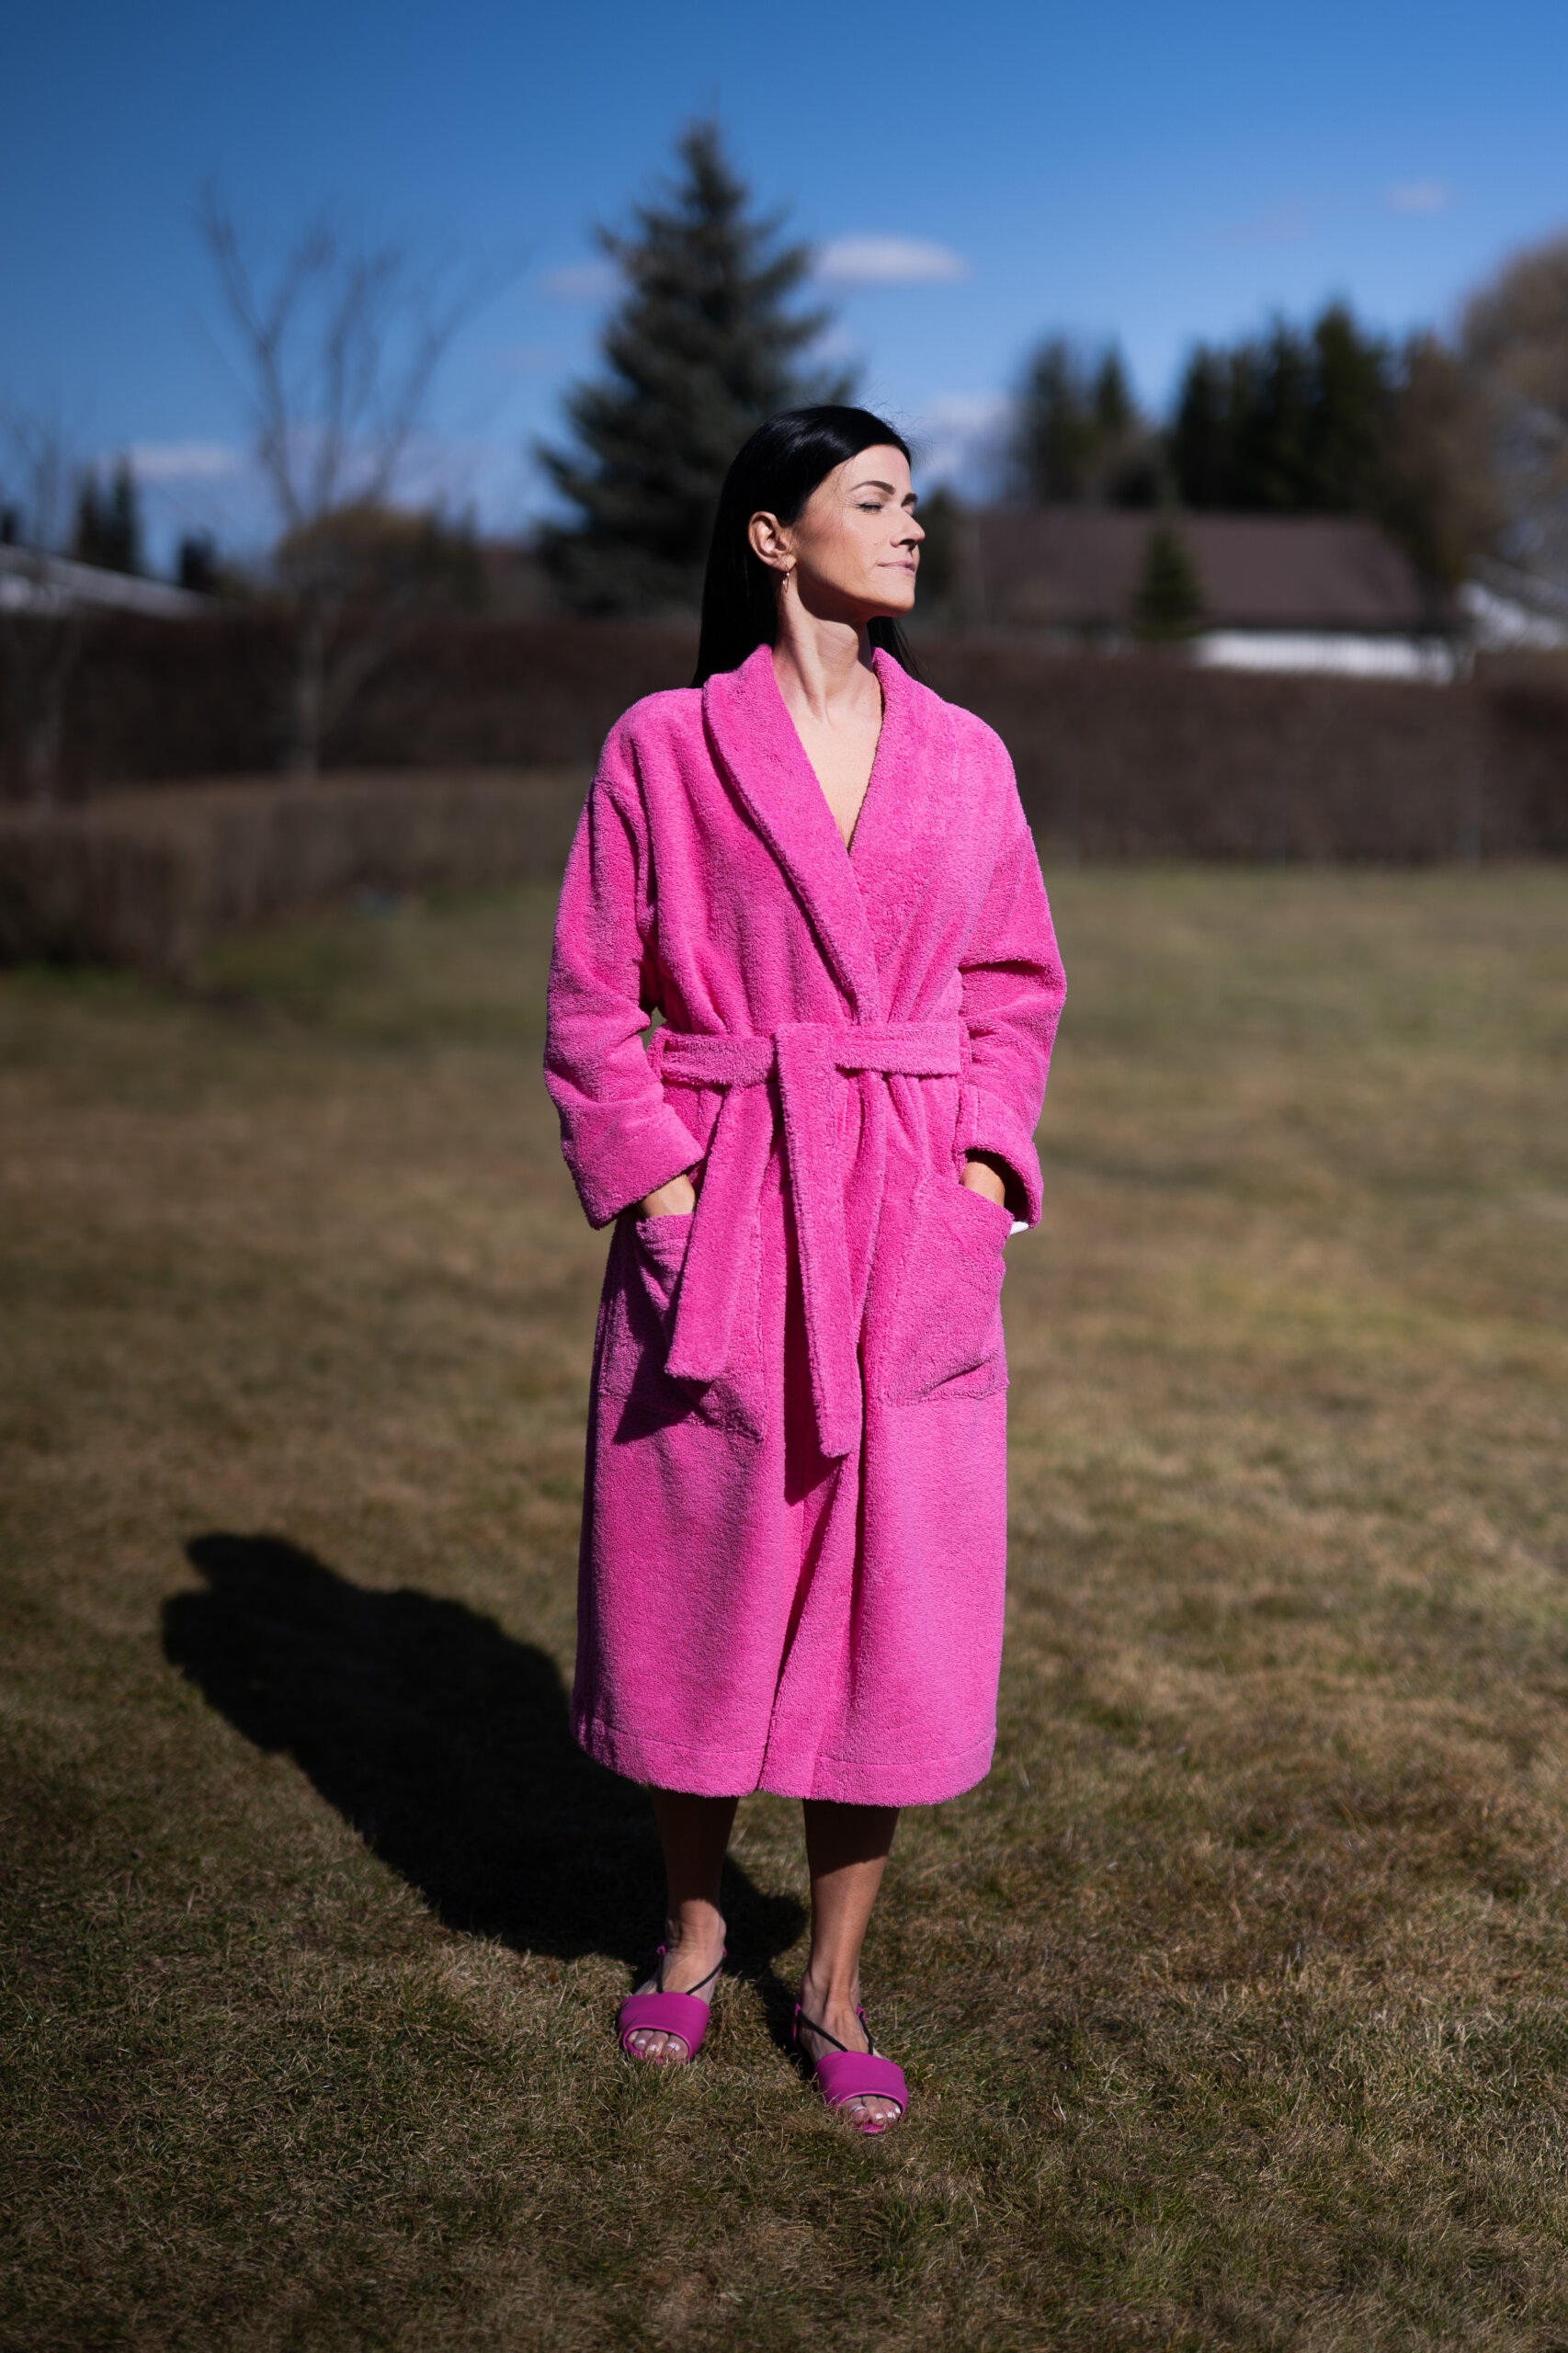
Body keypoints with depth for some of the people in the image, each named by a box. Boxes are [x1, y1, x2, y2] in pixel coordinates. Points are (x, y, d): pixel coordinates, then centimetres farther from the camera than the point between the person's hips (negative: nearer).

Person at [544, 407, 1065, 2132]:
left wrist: (981, 1168, 1)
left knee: (893, 1610, 5)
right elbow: (592, 1005, 0)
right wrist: (658, 1182, -8)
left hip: (914, 1234, 3)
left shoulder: (963, 759, 7)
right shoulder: (664, 748, -2)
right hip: (716, 1220, -2)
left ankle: (833, 1983, 22)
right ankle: (691, 1932, 32)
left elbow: (1015, 990, 13)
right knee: (698, 1588, 8)